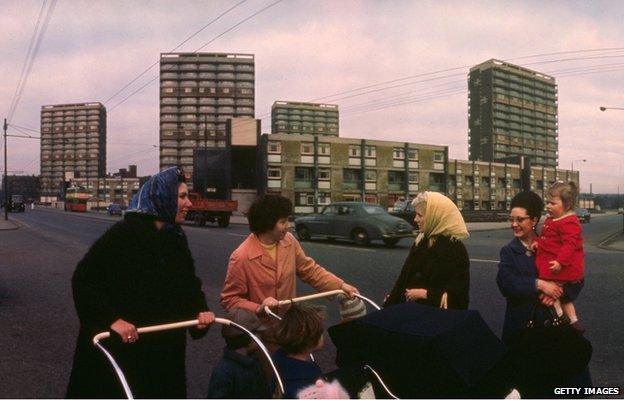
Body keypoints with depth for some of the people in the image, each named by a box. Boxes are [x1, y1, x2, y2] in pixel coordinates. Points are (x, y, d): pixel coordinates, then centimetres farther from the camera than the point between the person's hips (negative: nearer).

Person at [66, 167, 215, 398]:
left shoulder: (176, 239, 5)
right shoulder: (123, 234, -16)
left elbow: (189, 282, 14)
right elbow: (83, 280, -17)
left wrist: (200, 310, -2)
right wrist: (111, 319, -25)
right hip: (120, 345, -6)